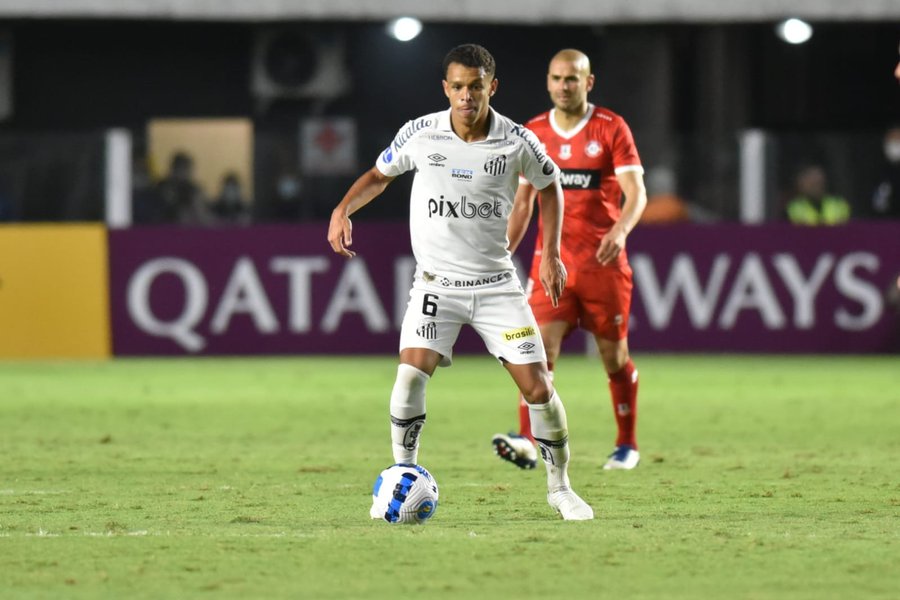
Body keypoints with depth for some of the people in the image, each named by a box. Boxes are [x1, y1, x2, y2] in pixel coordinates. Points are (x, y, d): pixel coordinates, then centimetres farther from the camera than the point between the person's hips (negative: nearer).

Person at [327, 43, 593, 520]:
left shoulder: (517, 141, -7)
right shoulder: (419, 134, -7)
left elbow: (549, 186, 13)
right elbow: (379, 175, 11)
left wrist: (551, 253, 5)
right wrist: (343, 210, -7)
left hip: (496, 281, 0)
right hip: (436, 282, 0)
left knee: (537, 387, -4)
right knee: (411, 375, -22)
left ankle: (559, 487, 17)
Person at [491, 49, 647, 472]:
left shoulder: (611, 129, -2)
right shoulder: (534, 133, 9)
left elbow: (636, 193, -9)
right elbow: (523, 201, 16)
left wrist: (620, 230, -28)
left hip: (603, 260, -2)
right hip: (551, 259, 2)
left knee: (614, 355, 6)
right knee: (540, 346, -15)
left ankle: (627, 445, 22)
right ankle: (527, 442, -26)